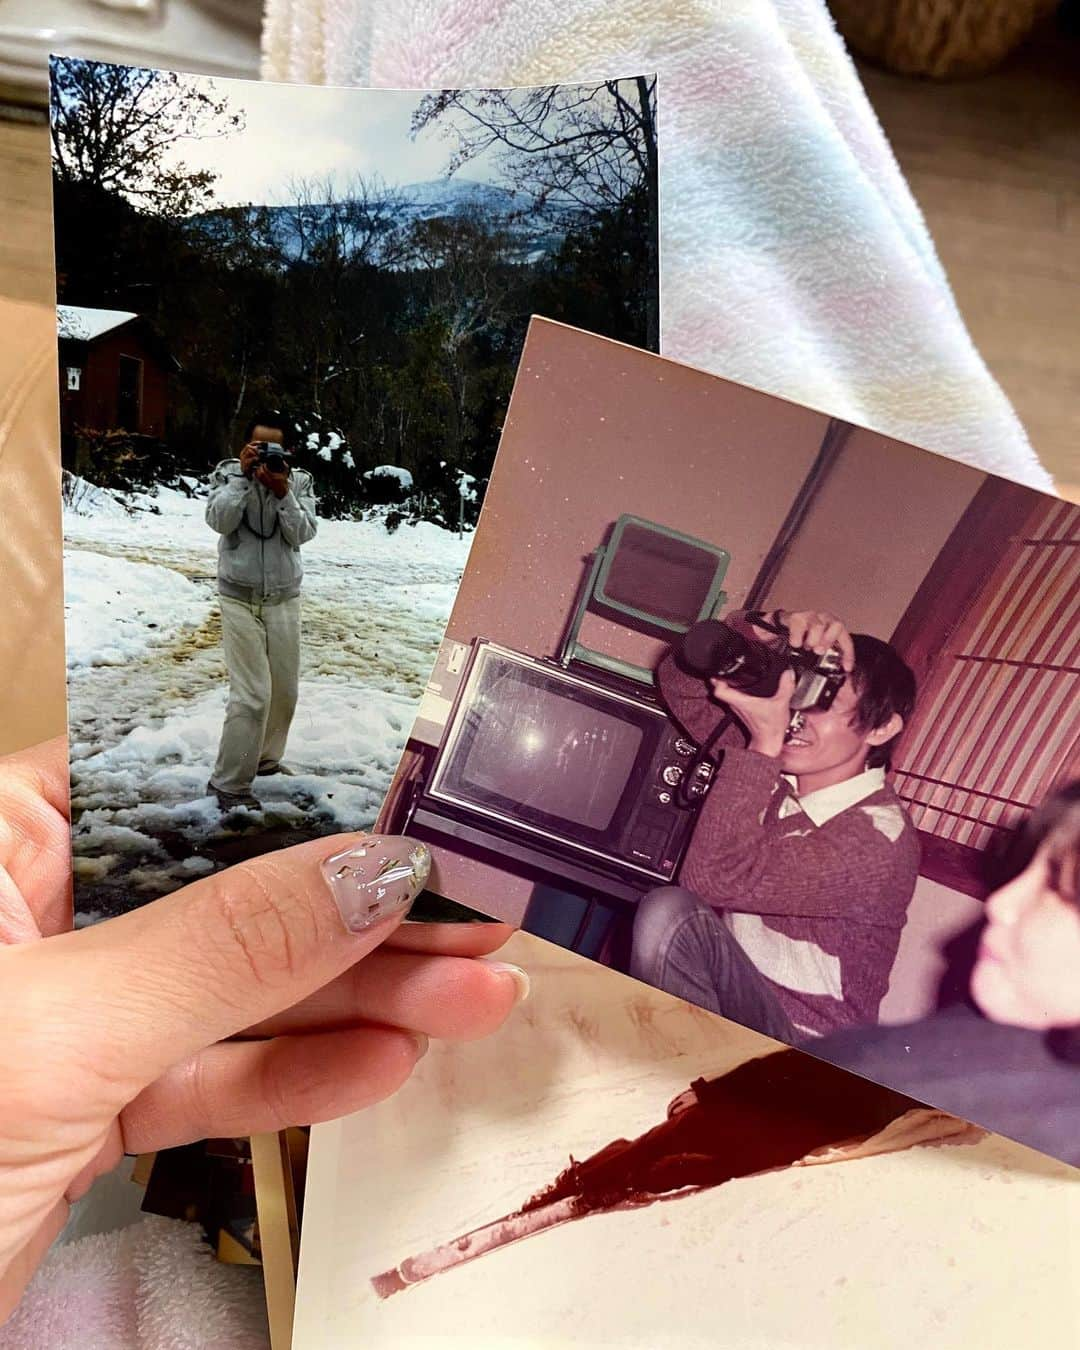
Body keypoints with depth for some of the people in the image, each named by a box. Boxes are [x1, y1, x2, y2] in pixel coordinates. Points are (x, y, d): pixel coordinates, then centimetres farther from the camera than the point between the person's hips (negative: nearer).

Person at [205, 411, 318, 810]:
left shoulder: (300, 481, 2)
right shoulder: (228, 474, -2)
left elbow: (302, 534, -9)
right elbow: (220, 520, -18)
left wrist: (282, 492, -21)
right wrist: (243, 475, -19)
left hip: (284, 599, 4)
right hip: (240, 598, -4)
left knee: (284, 690, 12)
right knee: (252, 693, -11)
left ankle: (265, 760, 34)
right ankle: (228, 784, -2)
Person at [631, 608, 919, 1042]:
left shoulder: (880, 840, -20)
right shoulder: (774, 769, 0)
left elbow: (712, 880, -29)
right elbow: (680, 680, 1)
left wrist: (764, 745, -28)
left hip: (799, 1042, -7)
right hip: (729, 985, 7)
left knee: (669, 913, -27)